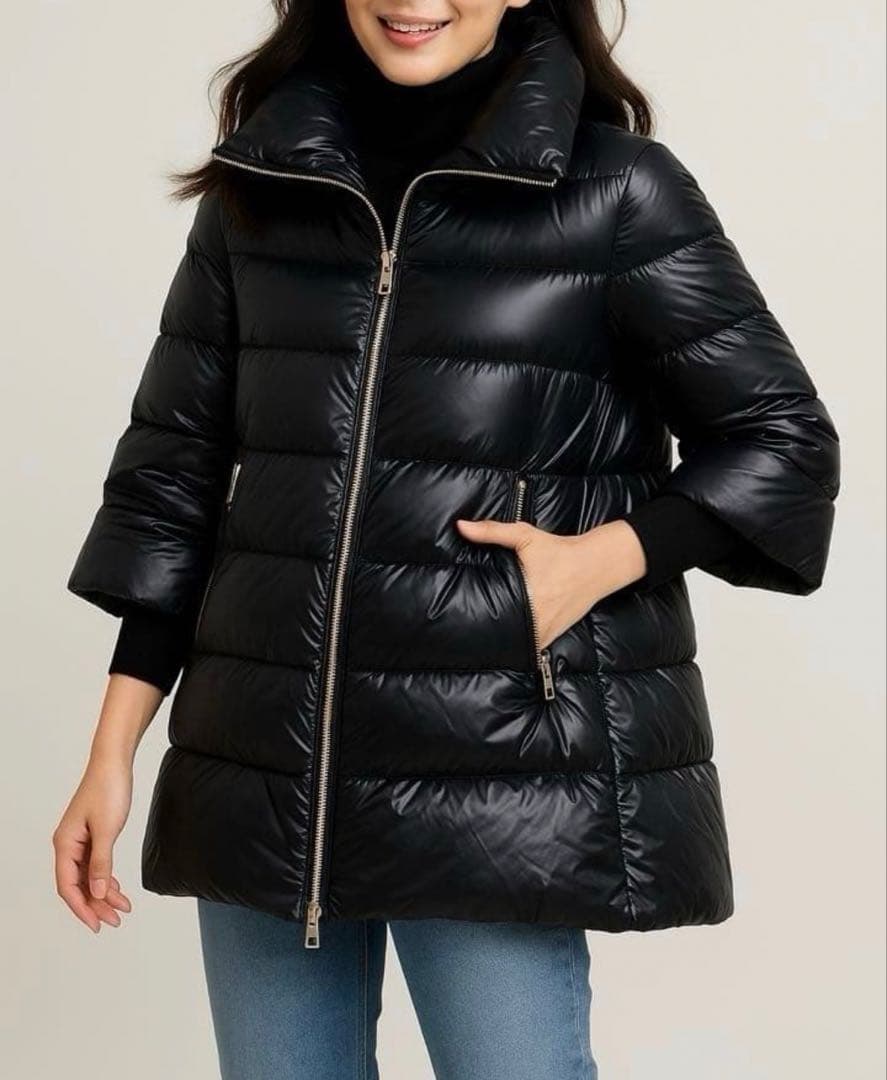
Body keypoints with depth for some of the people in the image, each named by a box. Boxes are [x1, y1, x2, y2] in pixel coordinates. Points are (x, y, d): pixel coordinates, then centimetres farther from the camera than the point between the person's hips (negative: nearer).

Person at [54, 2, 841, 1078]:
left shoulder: (616, 191, -3)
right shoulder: (256, 190, 8)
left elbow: (782, 440, 3)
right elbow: (175, 470, 10)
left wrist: (601, 557, -13)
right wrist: (112, 754, 7)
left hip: (504, 772, -4)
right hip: (264, 772, 4)